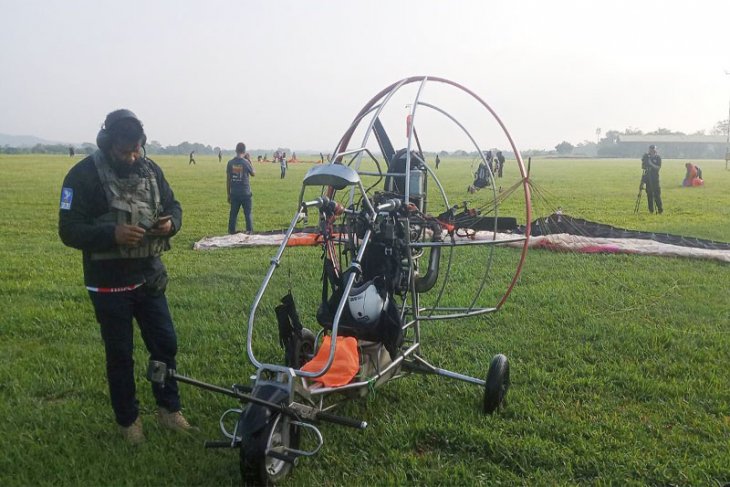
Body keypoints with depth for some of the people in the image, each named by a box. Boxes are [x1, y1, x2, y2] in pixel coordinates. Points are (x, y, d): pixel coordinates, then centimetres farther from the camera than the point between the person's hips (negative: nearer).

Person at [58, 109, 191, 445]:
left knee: (165, 344, 12)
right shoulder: (84, 175, -13)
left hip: (150, 277, 4)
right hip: (109, 285, -4)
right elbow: (69, 230, -15)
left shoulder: (150, 169, 1)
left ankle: (168, 408, 32)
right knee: (120, 355, 9)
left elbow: (173, 205, 11)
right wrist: (112, 234, -31)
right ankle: (128, 420, 28)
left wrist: (171, 222, -13)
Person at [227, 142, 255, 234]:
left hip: (234, 193, 3)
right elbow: (253, 174, 8)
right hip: (245, 193, -3)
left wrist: (228, 194, 12)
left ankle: (231, 233, 12)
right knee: (248, 214, 5)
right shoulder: (246, 162, -10)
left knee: (233, 214, 9)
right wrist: (250, 161, 12)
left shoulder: (230, 163, 0)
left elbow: (228, 180, 4)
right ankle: (249, 232, 6)